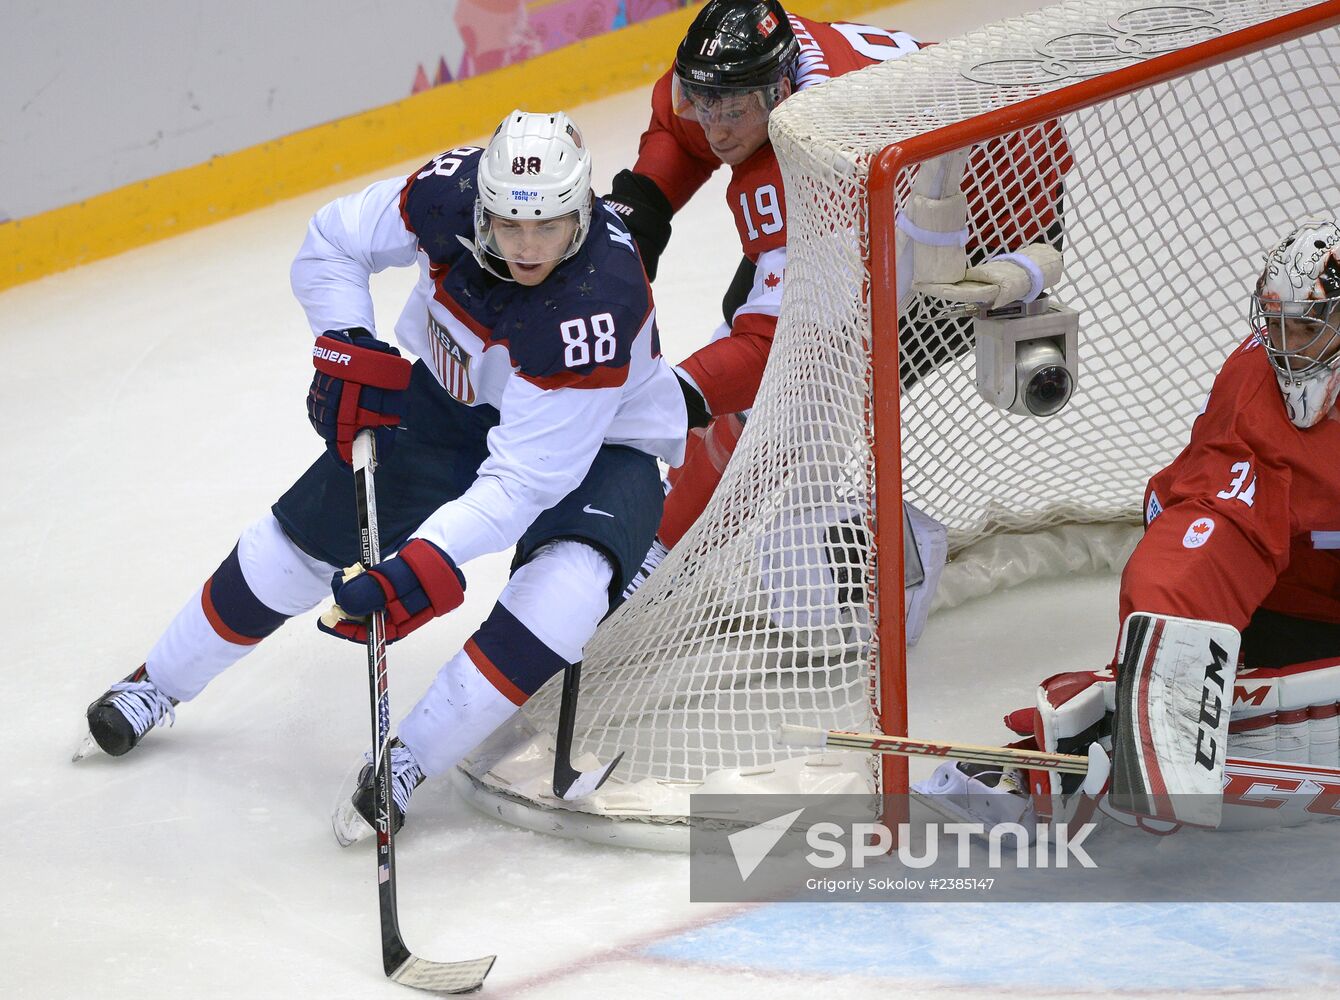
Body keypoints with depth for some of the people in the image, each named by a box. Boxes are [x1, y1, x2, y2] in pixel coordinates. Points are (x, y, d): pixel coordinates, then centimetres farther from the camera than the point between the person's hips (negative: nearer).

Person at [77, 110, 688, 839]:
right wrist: (348, 349, -19)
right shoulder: (453, 190, -27)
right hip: (453, 394, 5)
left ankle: (411, 757, -21)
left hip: (599, 440, -5)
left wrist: (427, 564, -47)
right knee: (304, 533, 6)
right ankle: (158, 684, 29)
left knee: (567, 581, -33)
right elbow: (332, 245, -7)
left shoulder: (598, 306, -40)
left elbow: (525, 478, -40)